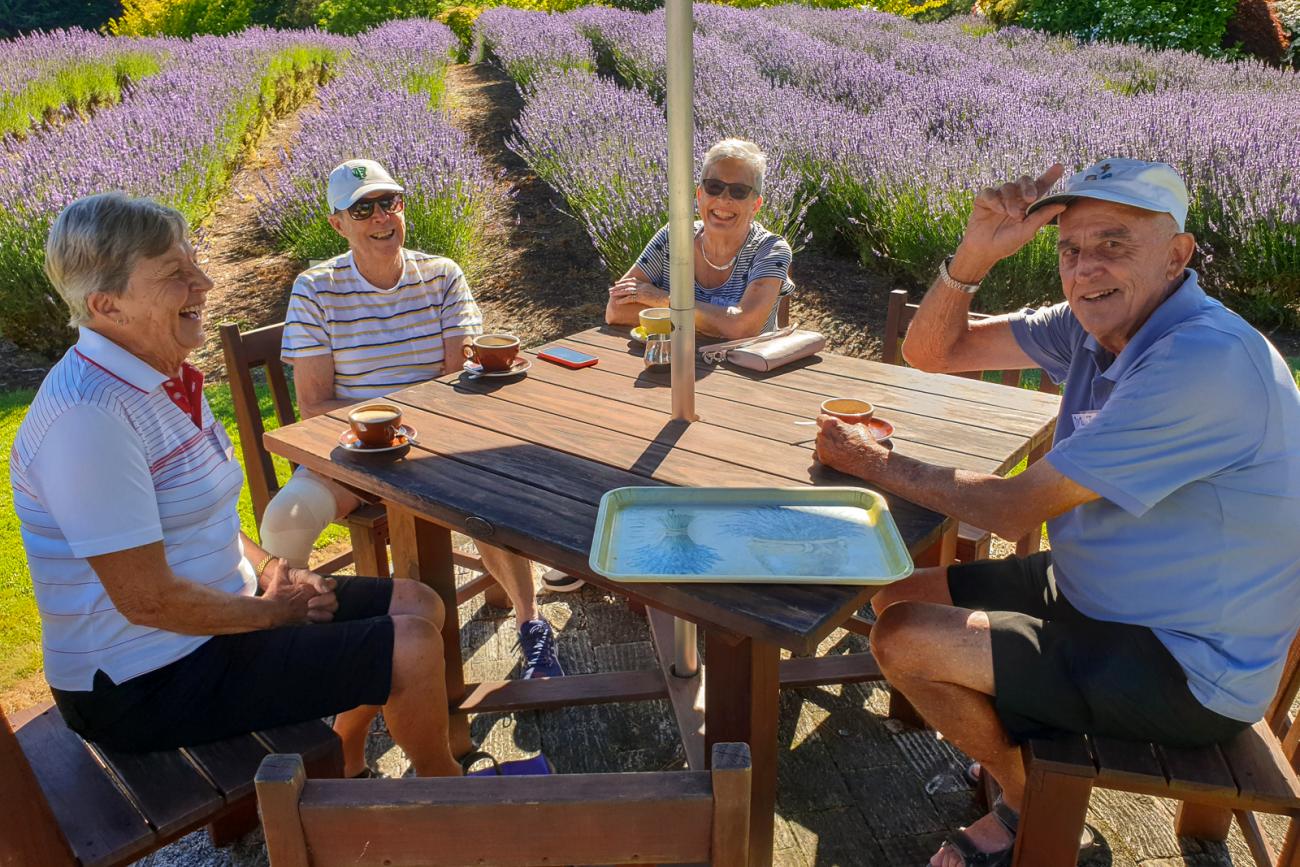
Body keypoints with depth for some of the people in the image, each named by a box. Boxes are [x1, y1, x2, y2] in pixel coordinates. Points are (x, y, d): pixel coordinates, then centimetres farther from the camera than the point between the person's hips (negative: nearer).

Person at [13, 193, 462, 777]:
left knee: (418, 605, 8)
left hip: (216, 615, 10)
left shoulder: (168, 379, 4)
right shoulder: (88, 415, -27)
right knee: (411, 645, -15)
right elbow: (146, 598, -27)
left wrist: (270, 569, -1)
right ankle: (441, 782, 15)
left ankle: (344, 761, 27)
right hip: (144, 682, -9)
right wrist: (272, 612, -13)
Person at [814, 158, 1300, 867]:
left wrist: (876, 463, -16)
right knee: (899, 600, 8)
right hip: (1092, 591, 9)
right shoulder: (1094, 322, -3)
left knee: (904, 641, -16)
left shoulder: (1206, 360, -30)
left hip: (1189, 673, -8)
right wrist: (975, 254, -17)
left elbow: (1012, 510, -27)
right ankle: (1018, 748, 28)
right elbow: (932, 352, 0)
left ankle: (1028, 805, 14)